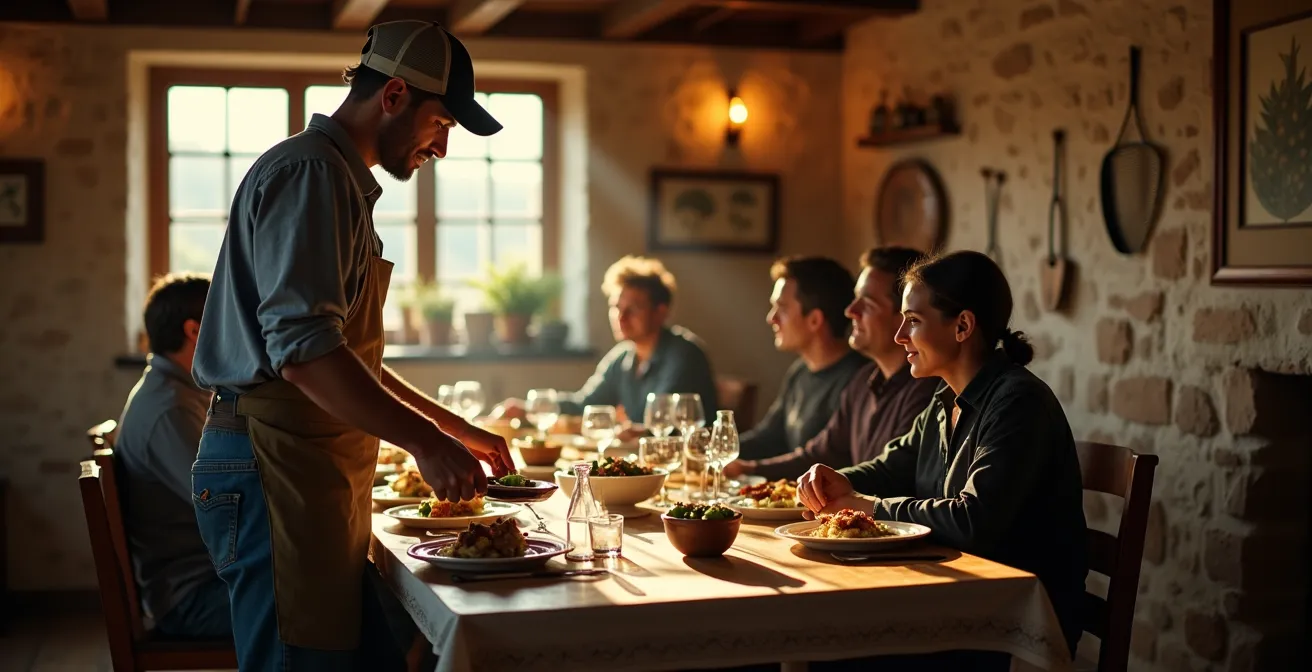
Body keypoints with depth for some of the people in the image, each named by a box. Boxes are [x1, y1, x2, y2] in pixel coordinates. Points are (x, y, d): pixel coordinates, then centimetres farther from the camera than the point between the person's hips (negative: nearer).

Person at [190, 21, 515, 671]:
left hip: (313, 474, 10)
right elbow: (303, 352, -23)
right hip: (278, 470, -10)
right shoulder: (310, 172, -11)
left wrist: (456, 429, 23)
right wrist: (426, 442, -20)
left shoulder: (341, 179, 23)